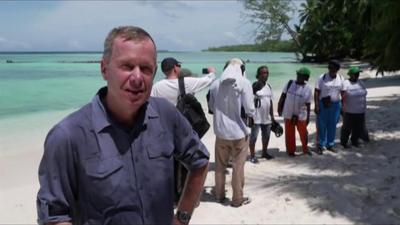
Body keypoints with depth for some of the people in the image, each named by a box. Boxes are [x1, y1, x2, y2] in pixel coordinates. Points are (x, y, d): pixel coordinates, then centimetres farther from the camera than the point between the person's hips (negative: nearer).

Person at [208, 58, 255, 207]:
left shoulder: (215, 84, 0)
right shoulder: (244, 83, -12)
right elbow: (250, 111, -14)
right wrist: (251, 113, 7)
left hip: (220, 131, 4)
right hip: (239, 132, -3)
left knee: (220, 165, 18)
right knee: (238, 167, 9)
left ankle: (219, 195, 31)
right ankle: (238, 199, 20)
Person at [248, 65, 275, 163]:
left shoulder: (268, 86, 10)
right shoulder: (255, 85, -11)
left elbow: (270, 102, 14)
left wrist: (272, 116, 14)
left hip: (267, 117, 7)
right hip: (256, 117, -7)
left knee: (266, 136, 17)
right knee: (253, 137, 1)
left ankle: (264, 152, 34)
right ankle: (252, 156, 10)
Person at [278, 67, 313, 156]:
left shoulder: (308, 88, -6)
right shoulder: (289, 84, -2)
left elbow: (308, 104, -3)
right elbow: (283, 96, 5)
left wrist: (308, 117, -1)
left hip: (301, 115, -1)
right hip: (288, 114, 1)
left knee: (303, 133, 8)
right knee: (289, 133, 8)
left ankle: (305, 149, 31)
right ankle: (290, 150, 23)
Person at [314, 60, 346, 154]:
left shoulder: (341, 79, 4)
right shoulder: (322, 78, -7)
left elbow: (343, 93, 8)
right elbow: (316, 92, -10)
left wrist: (343, 106, 4)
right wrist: (316, 106, -15)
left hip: (336, 105, 3)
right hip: (323, 104, -3)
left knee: (332, 125, 10)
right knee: (321, 125, 1)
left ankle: (330, 144, 24)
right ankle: (321, 145, 13)